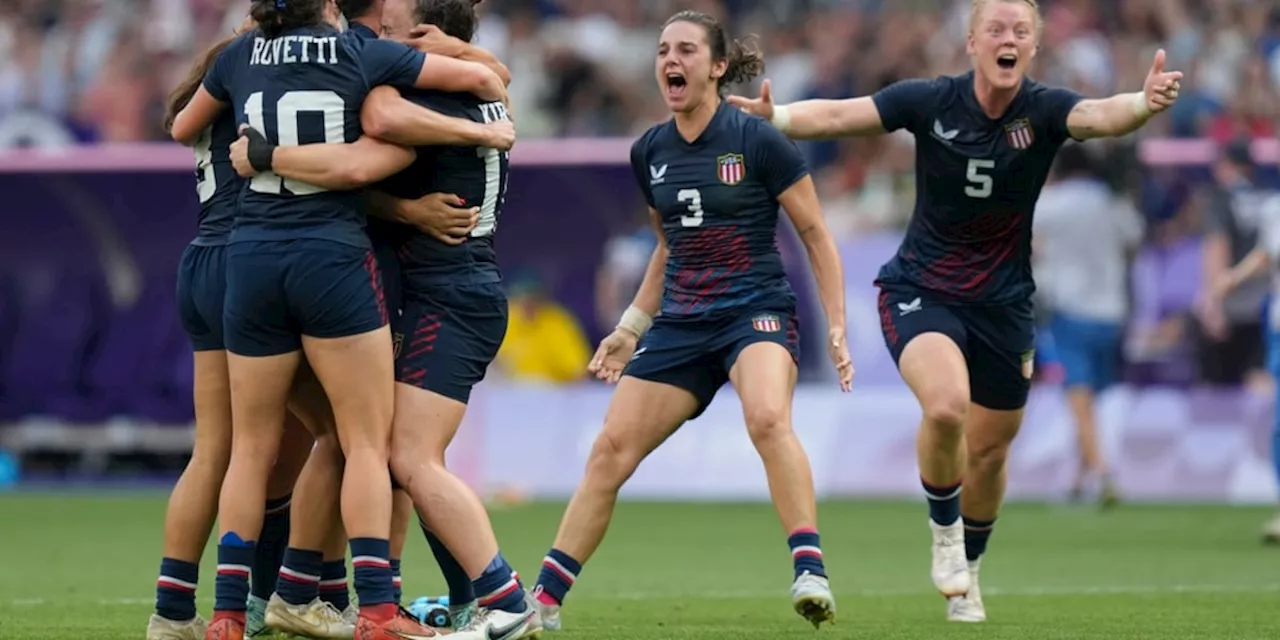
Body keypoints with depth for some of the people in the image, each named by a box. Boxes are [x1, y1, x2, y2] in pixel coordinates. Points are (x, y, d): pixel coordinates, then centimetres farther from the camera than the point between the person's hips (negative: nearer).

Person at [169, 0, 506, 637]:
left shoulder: (241, 55, 9)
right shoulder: (362, 54, 2)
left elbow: (182, 129, 25)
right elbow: (478, 75, 5)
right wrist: (500, 108, 27)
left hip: (250, 257, 3)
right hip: (333, 256, -3)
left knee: (251, 447, 11)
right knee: (367, 442, 0)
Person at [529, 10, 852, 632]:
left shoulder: (757, 140, -10)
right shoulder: (649, 153, 6)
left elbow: (816, 235, -3)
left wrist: (836, 325, -9)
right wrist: (630, 327, 19)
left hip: (756, 310, -5)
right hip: (680, 323, 6)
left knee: (768, 418, -35)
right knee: (610, 450, -1)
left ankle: (810, 573, -34)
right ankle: (544, 601, 6)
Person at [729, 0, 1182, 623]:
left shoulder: (1044, 110, -14)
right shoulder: (931, 102, -13)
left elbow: (1102, 115, -33)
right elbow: (838, 116, -15)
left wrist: (1146, 103, -56)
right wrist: (773, 116, -34)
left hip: (1003, 303, 2)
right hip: (919, 291, -2)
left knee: (988, 450, 12)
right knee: (946, 405, -28)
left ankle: (966, 570, 39)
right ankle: (944, 530, 0)